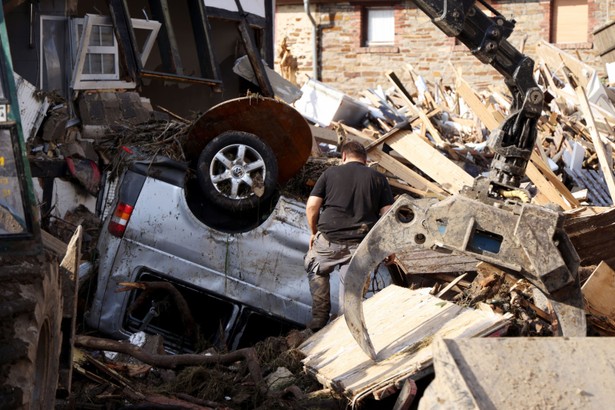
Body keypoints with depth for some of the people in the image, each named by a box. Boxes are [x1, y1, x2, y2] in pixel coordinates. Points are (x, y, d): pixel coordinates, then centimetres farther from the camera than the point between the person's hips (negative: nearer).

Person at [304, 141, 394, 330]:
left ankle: (319, 318, 21)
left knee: (316, 270, 25)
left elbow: (312, 206, 1)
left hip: (329, 238, 0)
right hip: (361, 243, 0)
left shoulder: (330, 173, 8)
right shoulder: (379, 178, 11)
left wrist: (313, 232, 15)